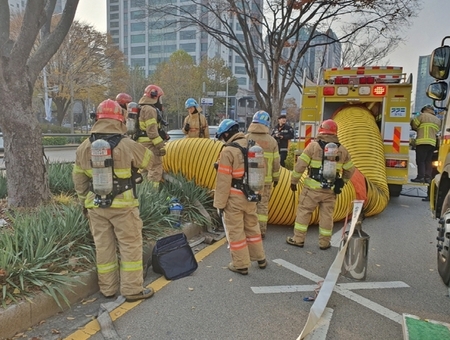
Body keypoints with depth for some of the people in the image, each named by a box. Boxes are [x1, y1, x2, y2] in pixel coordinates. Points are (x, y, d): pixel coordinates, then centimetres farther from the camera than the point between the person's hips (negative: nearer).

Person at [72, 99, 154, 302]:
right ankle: (133, 289, 14)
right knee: (130, 246, 7)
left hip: (96, 206, 5)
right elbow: (149, 161, 4)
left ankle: (108, 288, 27)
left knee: (103, 247, 15)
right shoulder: (128, 146, -14)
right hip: (123, 205, -4)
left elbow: (79, 179, 8)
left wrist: (84, 202, 19)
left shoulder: (84, 148, 1)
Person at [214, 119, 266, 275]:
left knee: (235, 231, 7)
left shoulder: (228, 151, -16)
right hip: (250, 195, 7)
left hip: (234, 197, -7)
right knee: (252, 227, 21)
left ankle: (241, 265, 17)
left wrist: (220, 203, -11)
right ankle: (260, 259, 33)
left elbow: (223, 180, -17)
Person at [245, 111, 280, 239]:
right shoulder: (272, 141, -3)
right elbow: (276, 162, 0)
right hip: (266, 179, 1)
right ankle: (261, 231, 16)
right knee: (263, 205, 11)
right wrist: (276, 177, 13)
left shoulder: (246, 138, -9)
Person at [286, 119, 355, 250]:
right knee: (326, 215, 12)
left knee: (303, 212, 7)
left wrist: (293, 181, 1)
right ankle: (324, 243, 21)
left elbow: (300, 165, -9)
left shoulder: (314, 146, -8)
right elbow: (350, 169, 14)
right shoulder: (342, 150, 5)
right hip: (331, 190, 4)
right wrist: (342, 182, 28)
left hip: (313, 188, -3)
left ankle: (298, 239, 12)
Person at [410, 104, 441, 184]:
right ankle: (428, 178, 6)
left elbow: (413, 124, -1)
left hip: (423, 142, -7)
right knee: (428, 161, 9)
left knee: (420, 160, -5)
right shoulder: (438, 120, 21)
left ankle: (420, 177, -9)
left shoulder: (423, 116, 0)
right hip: (432, 143, 7)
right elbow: (437, 130, 17)